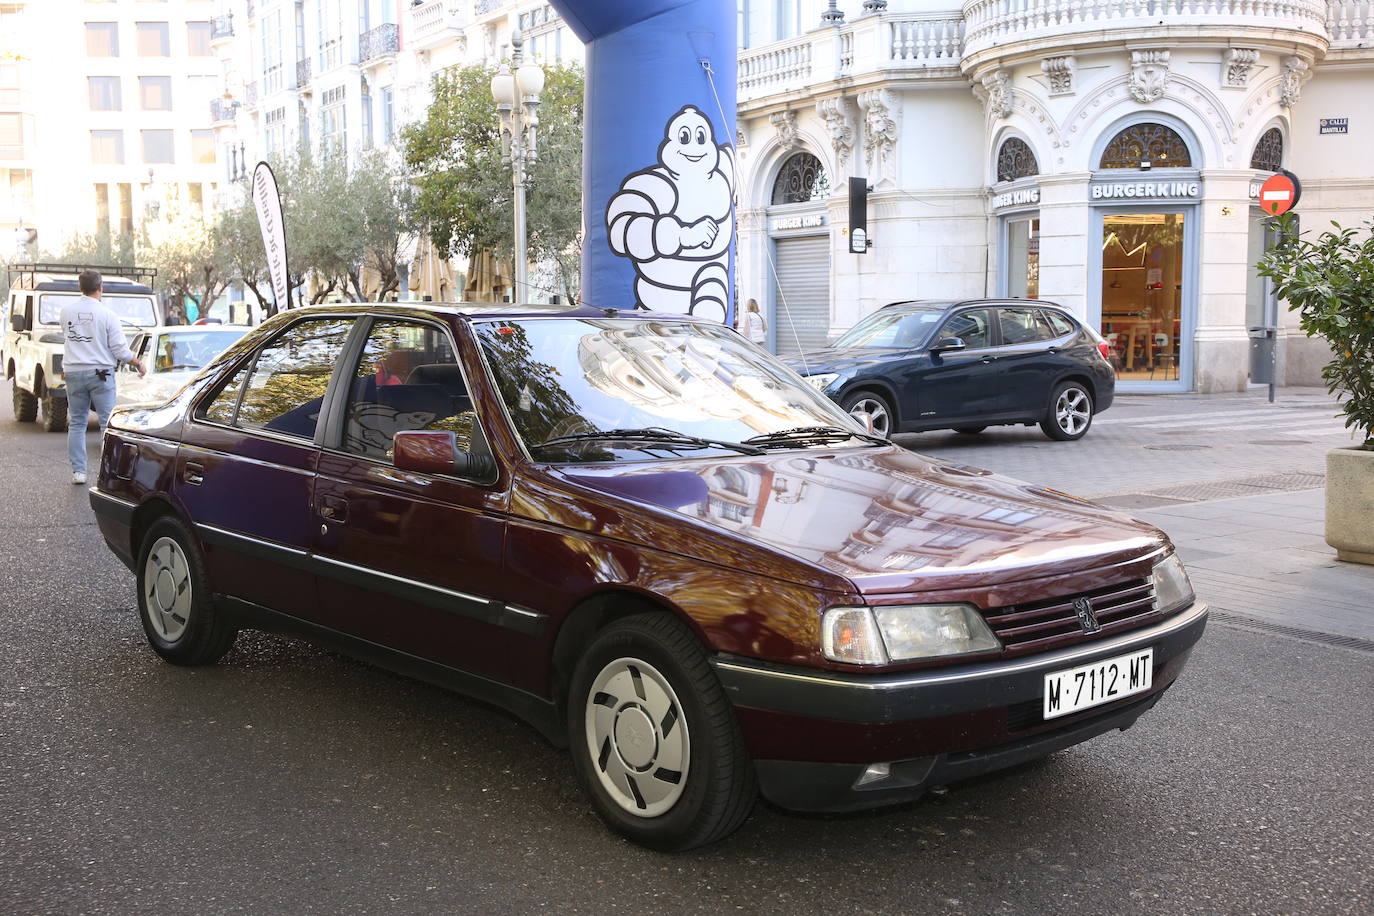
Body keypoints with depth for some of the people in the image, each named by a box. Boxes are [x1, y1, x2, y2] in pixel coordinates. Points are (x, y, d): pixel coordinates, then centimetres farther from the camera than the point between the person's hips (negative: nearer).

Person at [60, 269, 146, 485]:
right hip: (100, 372, -4)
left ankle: (78, 471, 11)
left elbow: (66, 337, 13)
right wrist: (139, 364, 5)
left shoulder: (67, 311, 1)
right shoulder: (107, 315, -11)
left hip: (73, 372, 4)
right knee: (108, 422, 2)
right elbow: (119, 349, -10)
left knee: (76, 423, 11)